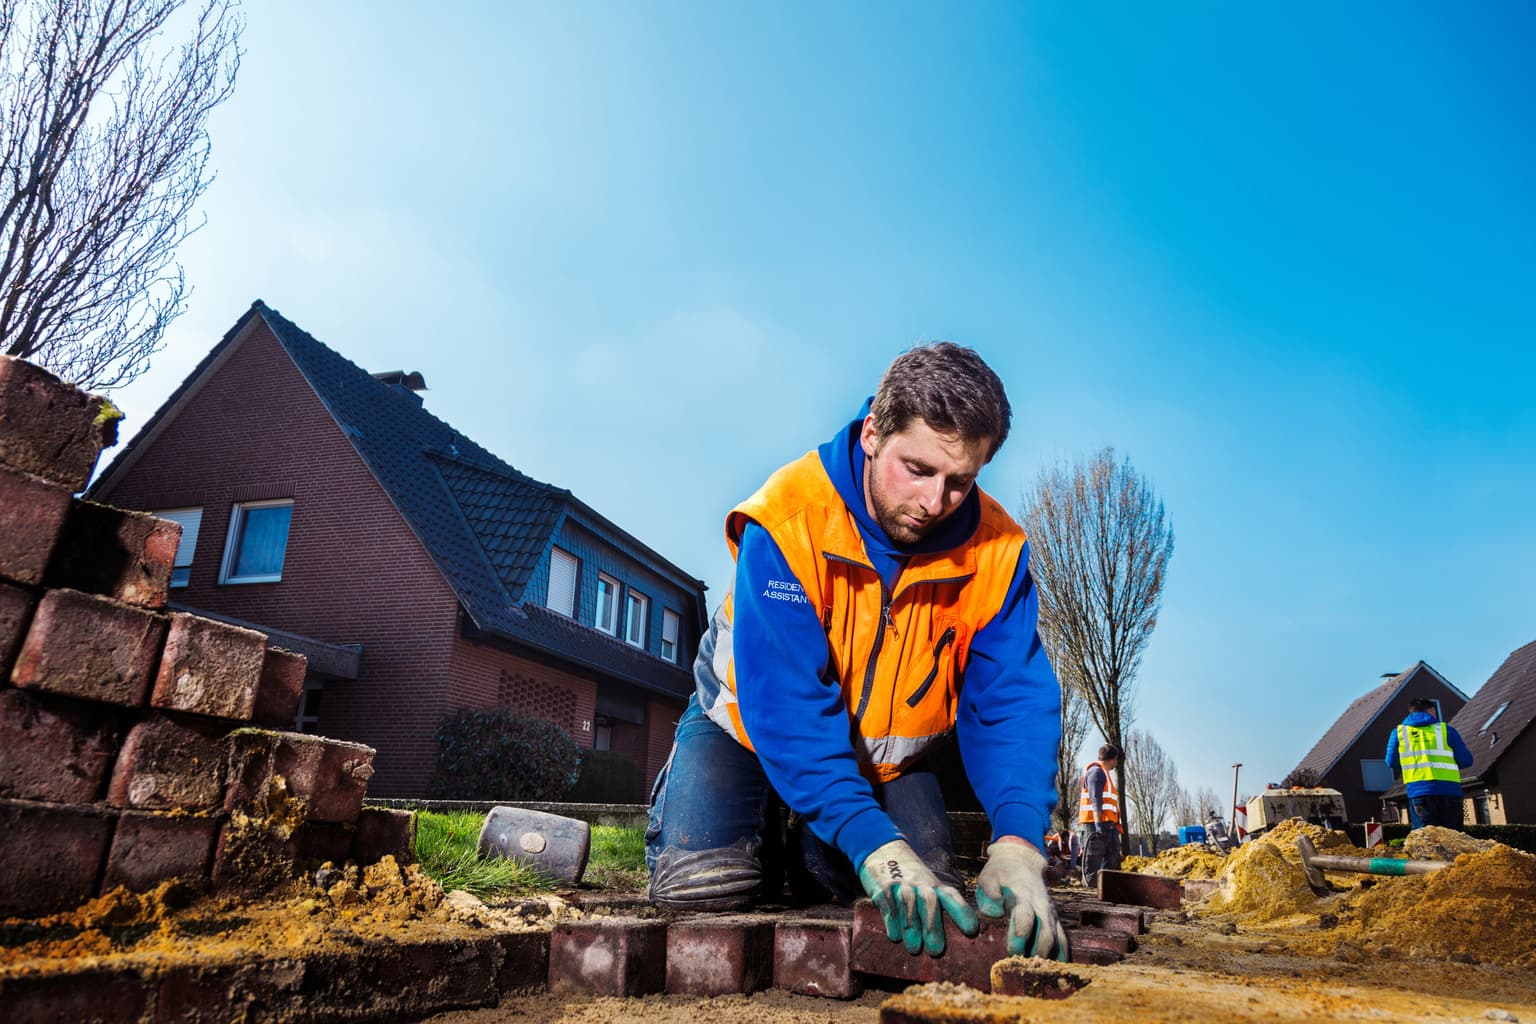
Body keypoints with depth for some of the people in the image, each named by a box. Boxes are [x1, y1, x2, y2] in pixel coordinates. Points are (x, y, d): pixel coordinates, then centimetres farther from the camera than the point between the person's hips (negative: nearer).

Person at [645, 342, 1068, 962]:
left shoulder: (996, 551, -20)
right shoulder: (787, 520, -32)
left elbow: (1012, 702, -22)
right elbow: (785, 702, -36)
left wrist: (1017, 845, -38)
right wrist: (873, 844, -44)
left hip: (888, 751, 4)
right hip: (751, 722, -3)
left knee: (934, 905, -9)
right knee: (701, 886, -21)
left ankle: (810, 845, 20)